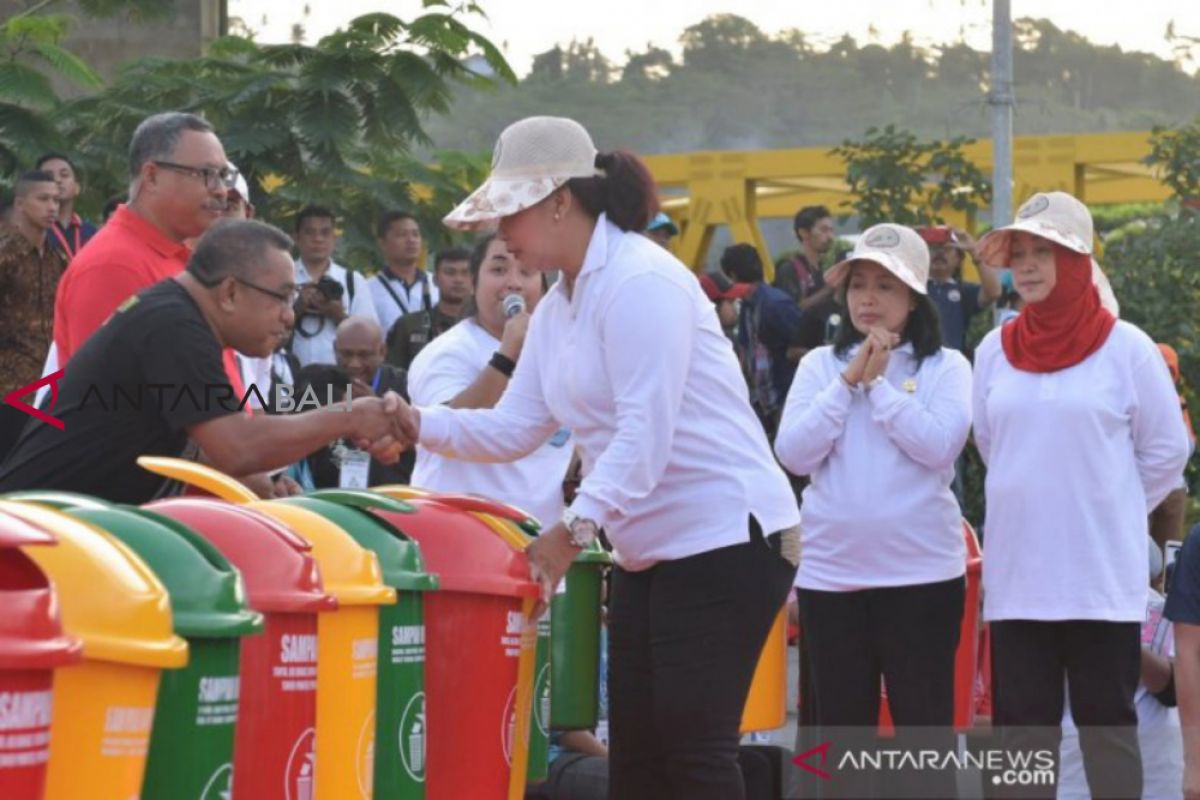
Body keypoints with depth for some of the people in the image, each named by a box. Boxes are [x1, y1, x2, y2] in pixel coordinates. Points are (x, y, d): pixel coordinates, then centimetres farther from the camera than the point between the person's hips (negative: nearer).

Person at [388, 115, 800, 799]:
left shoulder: (639, 281, -17)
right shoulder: (558, 307, 13)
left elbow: (645, 433, -25)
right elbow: (513, 429, 11)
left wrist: (576, 529, -29)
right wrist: (418, 423, -3)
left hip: (727, 536, -10)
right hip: (653, 550, 10)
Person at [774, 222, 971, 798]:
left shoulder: (945, 367, 1)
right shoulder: (819, 365, 8)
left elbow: (939, 446, -14)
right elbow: (793, 454, -3)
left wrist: (879, 383, -9)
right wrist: (849, 381, -7)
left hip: (920, 572, -3)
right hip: (830, 571, 3)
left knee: (925, 725, 1)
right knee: (843, 728, 10)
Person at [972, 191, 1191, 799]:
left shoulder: (1125, 348, -6)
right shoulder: (994, 351, 4)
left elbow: (1166, 450, 1)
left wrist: (1108, 509, 6)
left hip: (1102, 573, -3)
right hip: (1017, 572, 3)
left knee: (1107, 721, 3)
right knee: (1023, 724, 6)